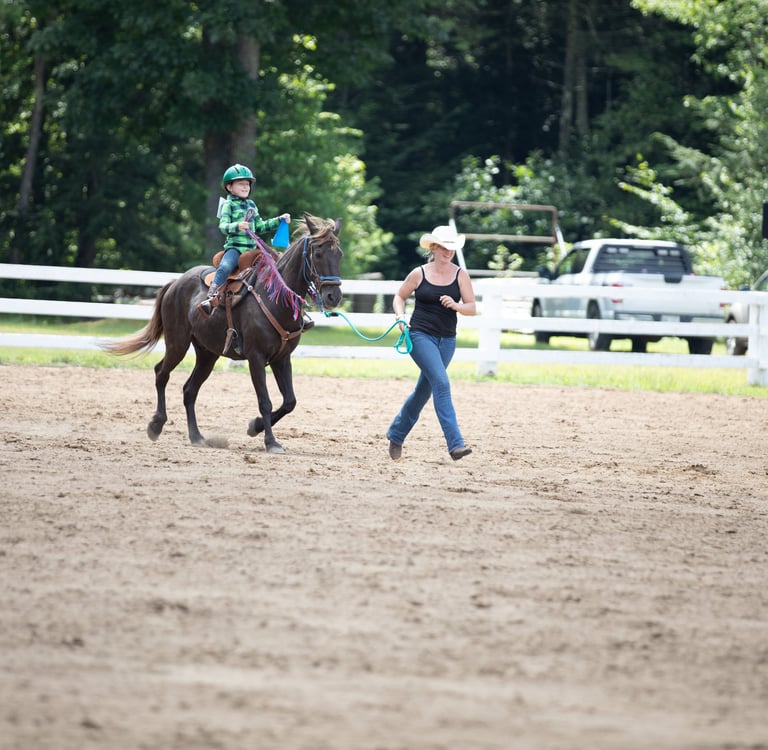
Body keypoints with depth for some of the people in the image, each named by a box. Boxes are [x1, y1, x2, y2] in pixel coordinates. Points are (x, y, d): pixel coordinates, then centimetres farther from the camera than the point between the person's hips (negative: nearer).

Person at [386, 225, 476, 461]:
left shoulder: (460, 275, 2)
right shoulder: (419, 274, -3)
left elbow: (472, 308, 0)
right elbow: (399, 297, 10)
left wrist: (456, 306, -20)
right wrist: (401, 317, -8)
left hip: (447, 341, 4)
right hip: (421, 336, -4)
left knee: (424, 390, 15)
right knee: (441, 382, -20)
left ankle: (396, 434, 36)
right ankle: (455, 443, -25)